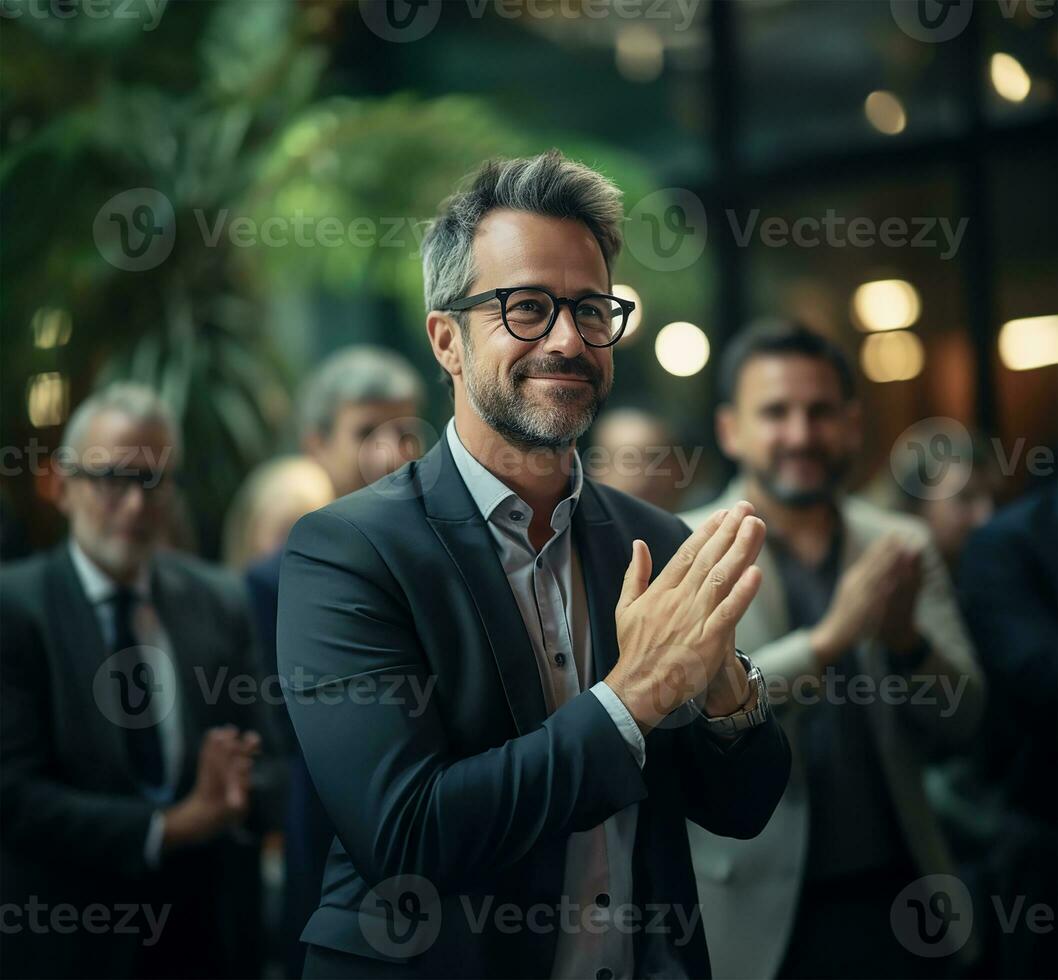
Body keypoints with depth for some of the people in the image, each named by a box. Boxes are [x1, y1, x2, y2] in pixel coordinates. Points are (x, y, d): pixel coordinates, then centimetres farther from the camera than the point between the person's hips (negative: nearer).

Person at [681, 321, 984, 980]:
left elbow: (960, 721, 2)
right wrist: (829, 639, -25)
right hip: (751, 912, -3)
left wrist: (906, 638, -18)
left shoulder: (902, 547, 4)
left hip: (889, 903, 3)